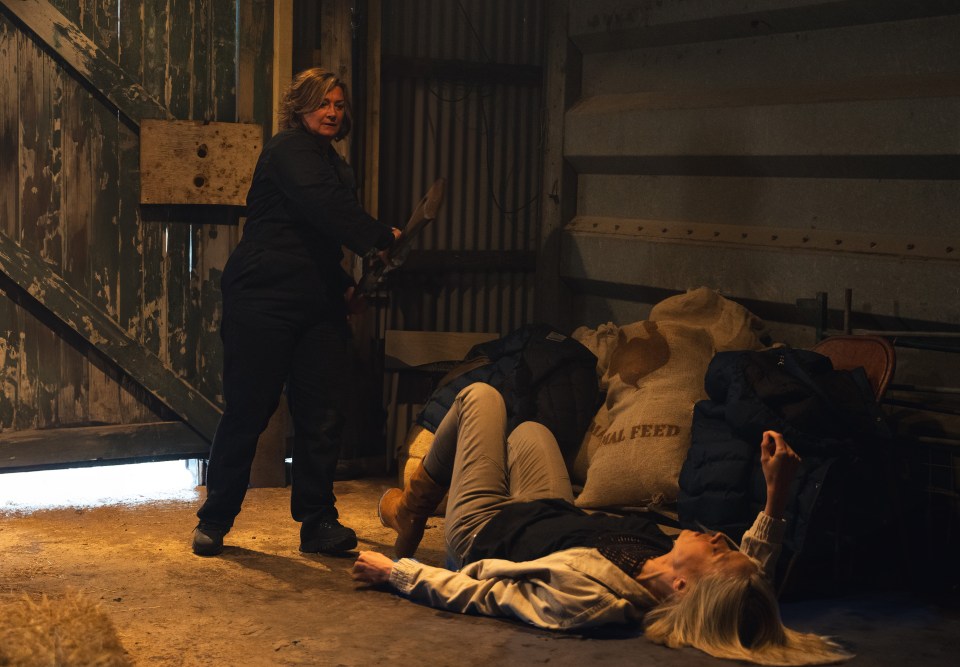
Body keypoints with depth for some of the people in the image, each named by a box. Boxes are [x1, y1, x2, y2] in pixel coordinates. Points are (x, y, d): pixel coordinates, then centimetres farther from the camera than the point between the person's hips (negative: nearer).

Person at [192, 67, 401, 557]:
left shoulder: (334, 164, 22)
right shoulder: (289, 148, -4)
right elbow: (323, 207, -20)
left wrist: (344, 287, 15)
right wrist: (381, 238, -16)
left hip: (316, 306, 8)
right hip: (263, 299, -8)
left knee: (322, 415, 1)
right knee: (247, 411, -3)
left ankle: (318, 522, 8)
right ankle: (214, 522, 10)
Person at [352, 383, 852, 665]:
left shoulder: (587, 593, -49)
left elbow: (474, 594, -36)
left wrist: (392, 572, -24)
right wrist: (776, 494, -24)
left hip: (483, 533, -5)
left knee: (480, 395, 11)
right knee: (528, 430, 30)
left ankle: (411, 510, 35)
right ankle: (412, 509, 51)